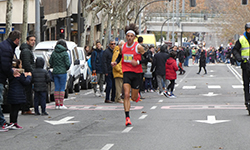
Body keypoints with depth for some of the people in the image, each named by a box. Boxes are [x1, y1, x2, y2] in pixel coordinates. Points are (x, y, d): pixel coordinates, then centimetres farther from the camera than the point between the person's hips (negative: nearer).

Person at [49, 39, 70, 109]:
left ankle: (57, 104, 7)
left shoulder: (53, 53, 5)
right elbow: (67, 63, -11)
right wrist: (67, 68, 10)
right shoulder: (65, 53, -8)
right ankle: (61, 104, -2)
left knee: (56, 88, 8)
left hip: (55, 72, 4)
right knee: (62, 88, 0)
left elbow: (50, 62, 8)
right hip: (62, 72, -4)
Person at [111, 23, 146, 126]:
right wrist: (115, 62, 4)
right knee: (126, 95, -14)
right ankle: (127, 118, -13)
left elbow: (147, 58, -4)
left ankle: (137, 95, 46)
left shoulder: (138, 47, -7)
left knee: (134, 97, 6)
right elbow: (120, 56, 24)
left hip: (136, 74, -2)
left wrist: (138, 62, -19)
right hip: (126, 73, 2)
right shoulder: (123, 47, 6)